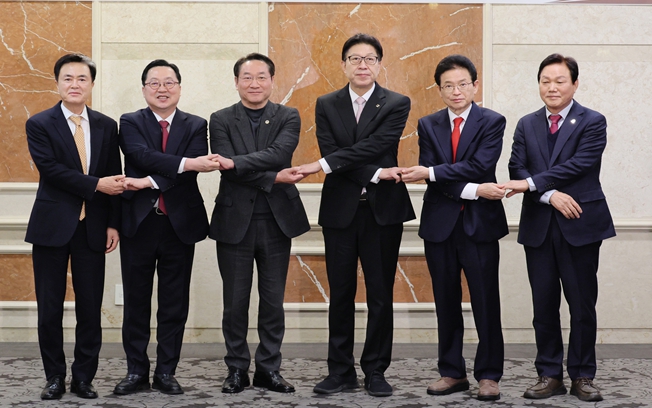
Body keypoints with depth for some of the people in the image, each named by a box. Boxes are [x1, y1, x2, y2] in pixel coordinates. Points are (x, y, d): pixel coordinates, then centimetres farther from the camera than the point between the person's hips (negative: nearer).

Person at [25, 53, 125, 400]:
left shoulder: (106, 127, 9)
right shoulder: (39, 125, -1)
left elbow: (114, 179, 9)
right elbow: (51, 169, -13)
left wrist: (113, 224, 2)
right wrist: (96, 185, -17)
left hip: (93, 228, 2)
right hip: (53, 227, -2)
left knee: (90, 307, 3)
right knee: (50, 307, 3)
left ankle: (84, 377, 14)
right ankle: (55, 377, 15)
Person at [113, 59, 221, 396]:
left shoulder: (196, 126, 5)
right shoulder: (130, 123, 3)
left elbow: (193, 171, -11)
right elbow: (143, 155, -18)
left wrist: (149, 182, -20)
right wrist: (186, 163, -29)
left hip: (180, 224, 1)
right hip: (139, 222, -1)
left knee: (175, 303, 6)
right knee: (136, 301, 5)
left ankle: (166, 372, 15)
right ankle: (136, 372, 14)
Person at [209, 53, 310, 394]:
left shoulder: (288, 118, 4)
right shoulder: (221, 120, 3)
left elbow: (279, 154, -16)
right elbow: (228, 168, -11)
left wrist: (235, 162, -24)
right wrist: (274, 178, -18)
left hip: (276, 221, 1)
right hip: (235, 221, -1)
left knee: (273, 301, 7)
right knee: (235, 301, 5)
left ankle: (268, 369, 17)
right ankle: (237, 369, 16)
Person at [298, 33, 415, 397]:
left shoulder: (396, 104, 0)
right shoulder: (327, 105, 7)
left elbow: (374, 145, -15)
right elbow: (331, 151, -5)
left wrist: (324, 164, -19)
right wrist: (375, 174, -17)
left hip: (382, 209, -2)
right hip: (340, 210, 2)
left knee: (381, 295, 3)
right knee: (341, 295, 6)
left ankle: (375, 371, 13)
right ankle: (341, 371, 14)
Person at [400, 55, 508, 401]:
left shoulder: (492, 123, -1)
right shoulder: (428, 125, 8)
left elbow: (478, 166, -15)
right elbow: (431, 177, -4)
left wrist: (430, 173, -20)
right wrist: (474, 190, -17)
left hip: (480, 224, -3)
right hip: (440, 225, 3)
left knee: (485, 302, -1)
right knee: (446, 303, 9)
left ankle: (488, 375, 8)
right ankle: (452, 372, 17)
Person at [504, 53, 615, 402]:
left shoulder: (592, 122, -1)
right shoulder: (526, 125, 11)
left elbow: (579, 164, -15)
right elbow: (517, 169, 0)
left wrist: (531, 183, -20)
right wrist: (550, 195, -16)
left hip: (580, 225, -3)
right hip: (538, 227, 3)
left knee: (582, 304, 3)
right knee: (544, 304, 6)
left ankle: (582, 376, 13)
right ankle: (549, 374, 15)